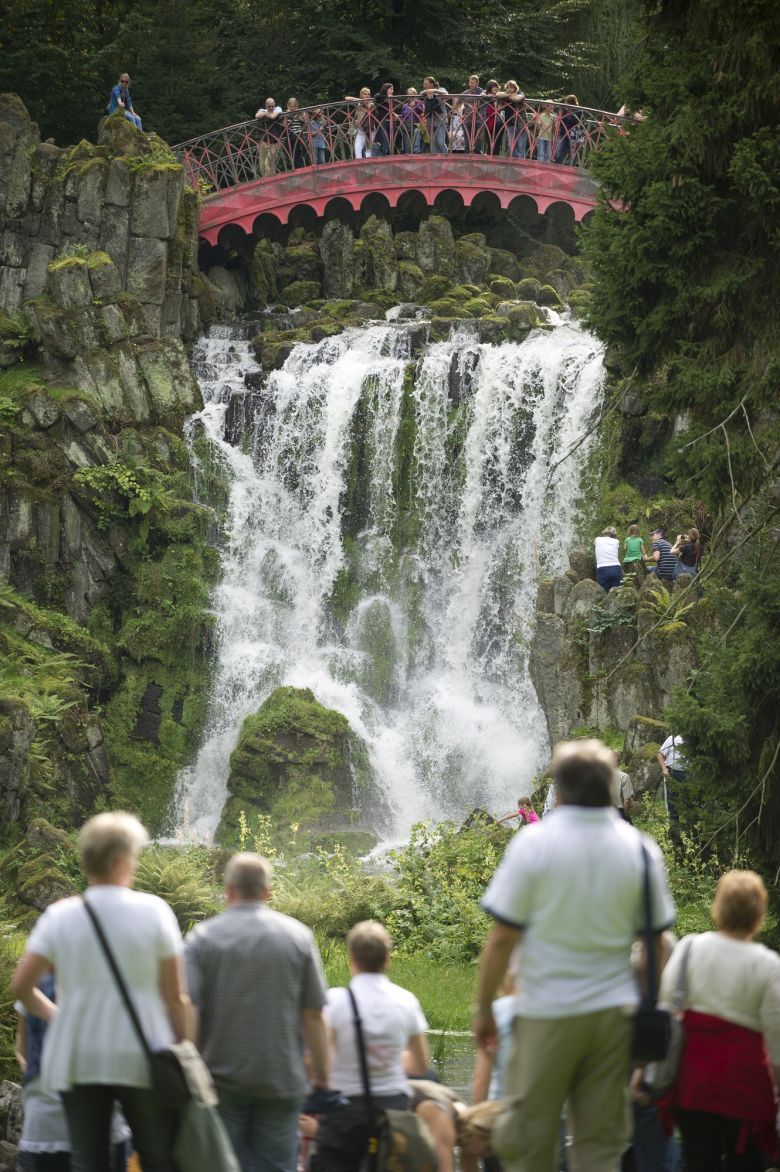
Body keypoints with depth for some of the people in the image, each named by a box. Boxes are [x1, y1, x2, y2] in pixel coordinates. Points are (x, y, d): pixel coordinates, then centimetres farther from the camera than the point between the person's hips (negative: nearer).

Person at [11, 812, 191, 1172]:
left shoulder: (59, 916, 0)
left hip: (77, 1061, 2)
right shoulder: (153, 912, -6)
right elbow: (174, 997, -6)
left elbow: (21, 986, -1)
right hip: (140, 1060, -2)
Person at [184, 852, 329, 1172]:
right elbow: (313, 1014, 1)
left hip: (221, 1077, -1)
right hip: (282, 1080, 1)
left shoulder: (202, 938, -2)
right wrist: (321, 1072, 8)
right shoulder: (297, 936, 2)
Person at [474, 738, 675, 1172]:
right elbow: (655, 940, 5)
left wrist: (484, 1009, 1)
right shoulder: (641, 850, 0)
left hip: (548, 1012, -3)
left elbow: (502, 939, -9)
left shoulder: (532, 844, -10)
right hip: (614, 1010, 3)